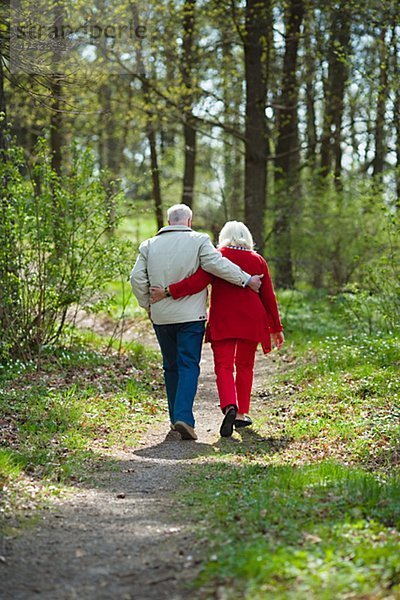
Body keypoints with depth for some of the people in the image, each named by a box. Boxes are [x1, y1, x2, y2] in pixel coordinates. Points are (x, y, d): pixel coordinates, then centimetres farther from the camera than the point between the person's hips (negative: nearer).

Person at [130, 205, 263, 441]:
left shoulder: (150, 245, 5)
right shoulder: (198, 241, -6)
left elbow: (137, 277, 1)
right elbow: (218, 265, -15)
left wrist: (147, 304, 12)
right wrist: (247, 280, -8)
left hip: (161, 317, 4)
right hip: (191, 315, -4)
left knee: (171, 366, 15)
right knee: (189, 365, -4)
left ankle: (176, 417, 21)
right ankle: (183, 416, -20)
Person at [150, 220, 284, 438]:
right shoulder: (258, 260, 8)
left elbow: (198, 281, -16)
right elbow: (268, 296, 10)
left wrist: (168, 291, -15)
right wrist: (276, 327, 16)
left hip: (222, 320, -2)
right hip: (251, 321, 2)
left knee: (223, 366, -3)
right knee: (244, 366, 15)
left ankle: (229, 406, -27)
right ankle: (242, 413, 16)